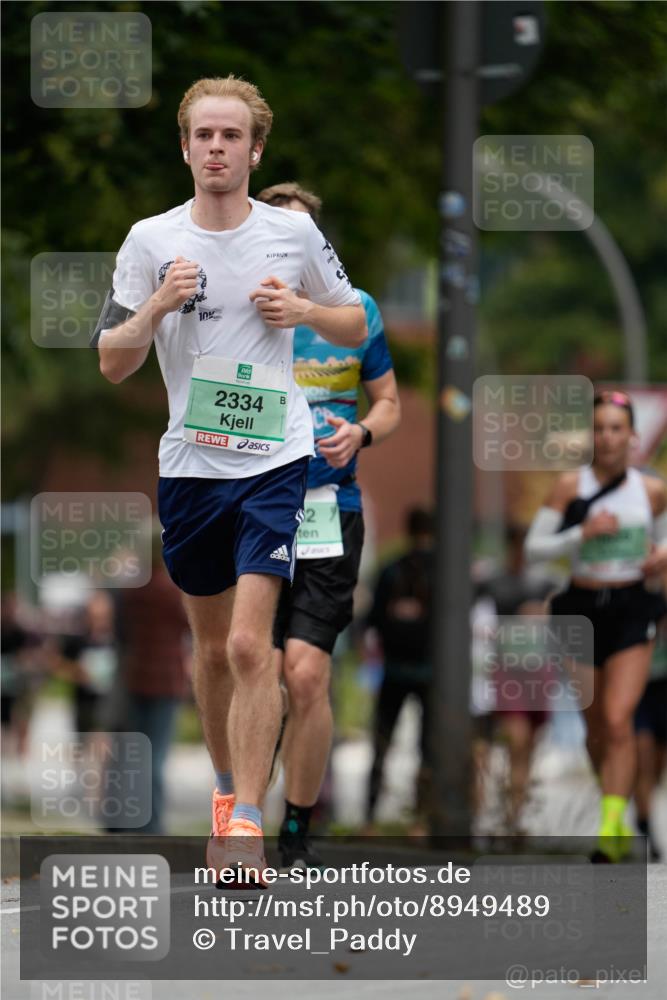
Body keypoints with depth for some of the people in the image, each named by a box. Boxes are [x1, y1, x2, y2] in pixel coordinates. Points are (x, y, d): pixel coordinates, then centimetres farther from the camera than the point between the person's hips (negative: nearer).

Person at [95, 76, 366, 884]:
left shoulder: (294, 234, 0)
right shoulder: (150, 241, 1)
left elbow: (356, 326, 13)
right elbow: (111, 363, 2)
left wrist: (303, 310, -8)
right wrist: (157, 307, -16)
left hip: (273, 461, -2)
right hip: (189, 467, 2)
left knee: (249, 645, -15)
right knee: (211, 647, 14)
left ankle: (245, 826, -15)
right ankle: (226, 787, 35)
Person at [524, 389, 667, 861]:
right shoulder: (571, 486, -2)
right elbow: (534, 546, -2)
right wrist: (582, 534, -17)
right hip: (583, 609, 1)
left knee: (618, 719, -17)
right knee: (596, 727, 11)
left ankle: (610, 828, -21)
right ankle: (619, 819, 32)